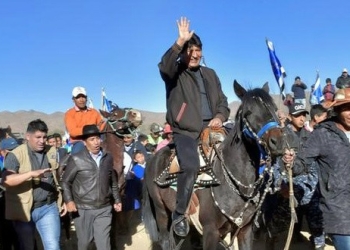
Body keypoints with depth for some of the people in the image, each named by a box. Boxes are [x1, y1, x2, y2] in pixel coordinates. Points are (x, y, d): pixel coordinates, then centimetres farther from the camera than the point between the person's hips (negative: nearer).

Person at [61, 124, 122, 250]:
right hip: (83, 209, -2)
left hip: (104, 209, 2)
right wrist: (69, 201, -12)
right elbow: (66, 181, -1)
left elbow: (113, 182, 15)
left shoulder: (108, 158, 6)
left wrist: (117, 200, 13)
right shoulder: (76, 159, -6)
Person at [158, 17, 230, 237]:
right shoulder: (175, 72, 4)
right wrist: (181, 41, -30)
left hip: (210, 127, 6)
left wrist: (220, 117, -1)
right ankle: (179, 215, -11)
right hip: (185, 131, -6)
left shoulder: (210, 74, 21)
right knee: (191, 166, -27)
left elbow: (222, 101, 20)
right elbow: (164, 66, -21)